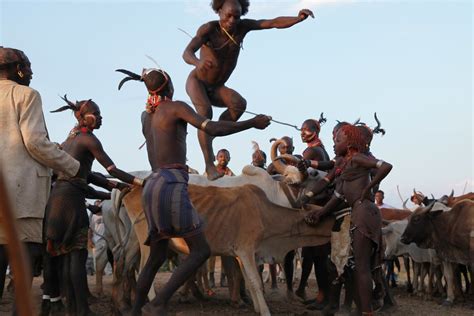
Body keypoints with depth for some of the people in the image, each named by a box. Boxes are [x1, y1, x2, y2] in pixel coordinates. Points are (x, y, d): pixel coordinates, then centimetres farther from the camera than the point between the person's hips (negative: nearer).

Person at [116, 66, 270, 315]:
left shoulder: (145, 116, 19)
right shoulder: (176, 107, -1)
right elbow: (212, 129, -12)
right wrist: (252, 123, -5)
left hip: (152, 185, 8)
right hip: (171, 185, -8)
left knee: (156, 257, 15)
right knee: (200, 250, -7)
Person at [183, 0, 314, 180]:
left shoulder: (242, 27, -10)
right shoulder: (209, 29, -22)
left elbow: (274, 23, -17)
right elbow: (187, 53, -36)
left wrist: (299, 18, -33)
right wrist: (198, 62, -59)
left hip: (216, 88, 4)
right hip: (197, 82, -4)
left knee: (239, 103, -25)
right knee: (205, 111, -31)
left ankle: (209, 138, -11)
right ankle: (209, 165, -34)